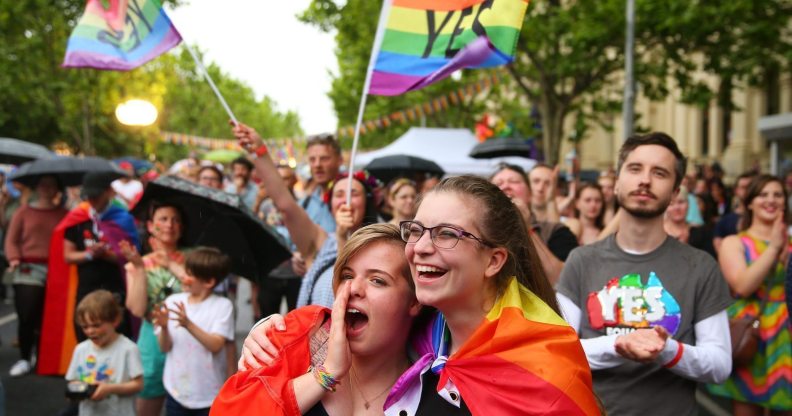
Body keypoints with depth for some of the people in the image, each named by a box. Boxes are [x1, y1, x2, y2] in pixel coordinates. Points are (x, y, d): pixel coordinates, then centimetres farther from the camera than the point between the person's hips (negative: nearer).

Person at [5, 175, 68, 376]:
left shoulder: (64, 214, 10)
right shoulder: (23, 212, 10)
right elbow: (11, 240, 8)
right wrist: (14, 259, -8)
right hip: (29, 270, 0)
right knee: (26, 316, -7)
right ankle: (24, 359, 4)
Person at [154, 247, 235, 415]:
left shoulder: (222, 306, -10)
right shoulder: (173, 301, -1)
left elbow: (216, 345, -19)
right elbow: (165, 347, -1)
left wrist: (188, 324, -31)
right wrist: (164, 327, -23)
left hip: (210, 394, -3)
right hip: (177, 390, 3)